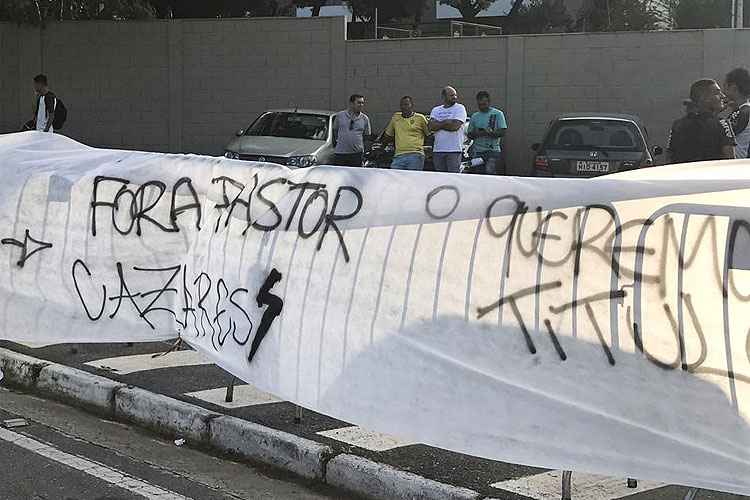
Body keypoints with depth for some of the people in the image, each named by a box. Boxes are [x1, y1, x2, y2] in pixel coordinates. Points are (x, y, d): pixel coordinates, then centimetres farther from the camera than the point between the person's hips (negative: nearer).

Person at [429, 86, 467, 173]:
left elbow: (455, 126, -13)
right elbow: (431, 127, -1)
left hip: (454, 150, -4)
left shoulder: (460, 108, 2)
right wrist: (446, 122, -7)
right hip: (438, 150, 4)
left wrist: (438, 124, -2)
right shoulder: (436, 110, 15)